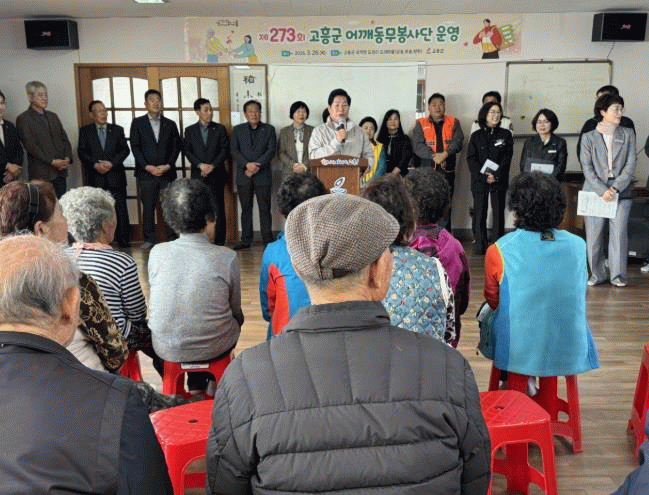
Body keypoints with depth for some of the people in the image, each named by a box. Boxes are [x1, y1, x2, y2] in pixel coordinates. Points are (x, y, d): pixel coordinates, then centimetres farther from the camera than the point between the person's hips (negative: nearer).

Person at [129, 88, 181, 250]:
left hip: (167, 172, 1)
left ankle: (171, 237, 6)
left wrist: (168, 165, -7)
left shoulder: (170, 124, 13)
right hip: (146, 173, -1)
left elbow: (176, 147, 8)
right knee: (148, 207, 1)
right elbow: (135, 147, 2)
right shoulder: (137, 123, 9)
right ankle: (149, 239, 8)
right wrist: (147, 167, -9)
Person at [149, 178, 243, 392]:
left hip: (166, 349, 3)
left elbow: (154, 304, 4)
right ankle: (199, 384, 41)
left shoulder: (157, 253, -11)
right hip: (213, 348, -3)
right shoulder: (227, 257, -17)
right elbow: (236, 309, -4)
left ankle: (195, 384, 41)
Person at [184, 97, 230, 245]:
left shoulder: (220, 129, 9)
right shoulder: (190, 130, 11)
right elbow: (187, 151, 4)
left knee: (218, 209, -2)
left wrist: (213, 165, -9)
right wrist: (200, 165, -11)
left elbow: (225, 149, 2)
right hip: (198, 175, 1)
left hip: (216, 175, -1)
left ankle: (219, 241, 4)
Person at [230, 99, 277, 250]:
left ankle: (267, 240, 4)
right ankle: (246, 240, 11)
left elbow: (271, 150, 0)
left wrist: (257, 165, -13)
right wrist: (247, 164, -13)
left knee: (265, 208, -2)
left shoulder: (269, 129, 9)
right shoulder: (238, 130, 12)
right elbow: (234, 151, 3)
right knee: (245, 208, 5)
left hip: (262, 174, -1)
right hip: (243, 175, 2)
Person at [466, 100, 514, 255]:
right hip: (479, 181, 0)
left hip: (499, 181, 0)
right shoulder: (476, 136, 8)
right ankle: (480, 244, 11)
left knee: (498, 213, 1)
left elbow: (507, 158, 0)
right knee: (479, 213, 2)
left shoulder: (506, 135, 8)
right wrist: (483, 176, -12)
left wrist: (496, 175, -13)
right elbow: (471, 159, 0)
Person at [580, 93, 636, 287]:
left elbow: (631, 164, 2)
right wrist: (602, 190, -13)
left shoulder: (628, 134, 10)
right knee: (593, 236, 1)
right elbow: (587, 167, -1)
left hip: (621, 193, 1)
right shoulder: (589, 137, 6)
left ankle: (618, 274, 9)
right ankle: (598, 273, 17)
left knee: (619, 234, -5)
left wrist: (615, 188, -11)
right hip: (594, 192, 0)